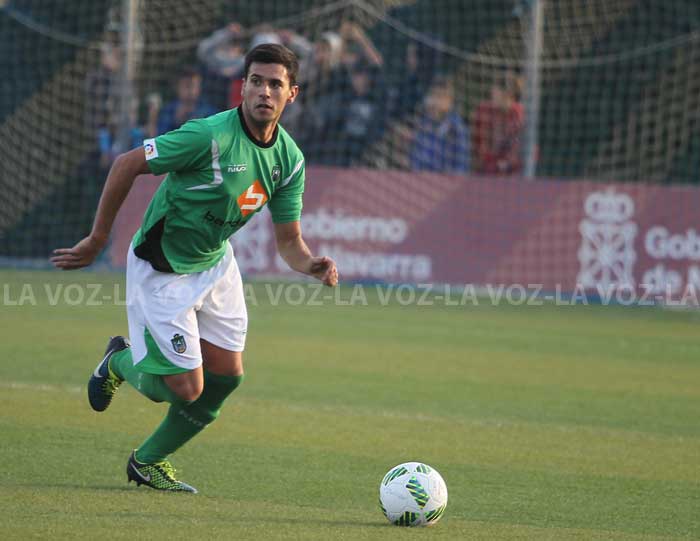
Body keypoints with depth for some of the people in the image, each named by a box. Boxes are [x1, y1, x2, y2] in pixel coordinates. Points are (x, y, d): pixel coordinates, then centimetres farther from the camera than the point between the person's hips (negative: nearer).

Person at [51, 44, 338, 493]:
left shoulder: (290, 160, -6)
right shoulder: (210, 136, -28)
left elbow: (289, 241, 0)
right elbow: (126, 165, -20)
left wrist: (313, 265, -23)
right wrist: (97, 241, -15)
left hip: (214, 262, 7)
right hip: (161, 268, -7)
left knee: (227, 374, 4)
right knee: (185, 388, -7)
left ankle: (150, 461, 25)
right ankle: (121, 363, 28)